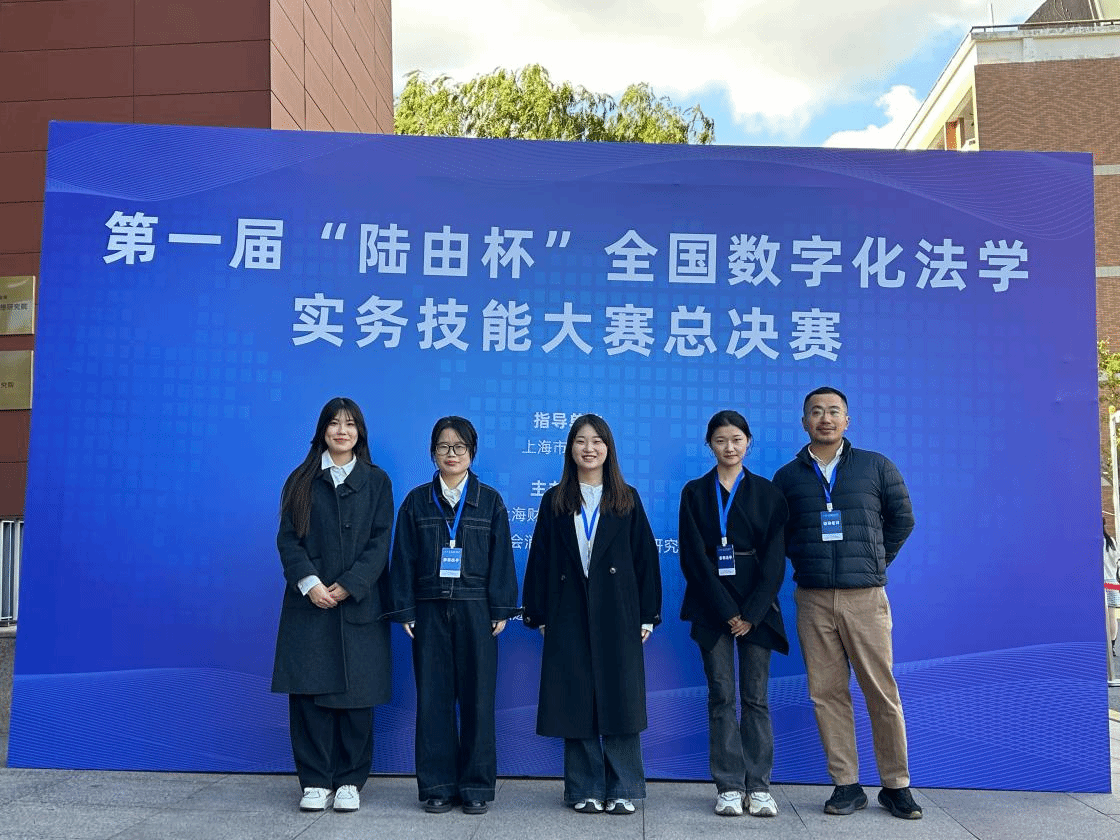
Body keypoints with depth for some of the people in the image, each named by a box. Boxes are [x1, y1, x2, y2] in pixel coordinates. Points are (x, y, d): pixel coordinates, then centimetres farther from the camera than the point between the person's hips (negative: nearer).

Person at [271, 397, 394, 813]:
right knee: (309, 691, 0)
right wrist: (309, 583, -13)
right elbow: (288, 538, 2)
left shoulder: (376, 481, 8)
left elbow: (380, 542, 0)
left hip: (359, 604, 0)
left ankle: (350, 781, 13)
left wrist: (348, 586, -11)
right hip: (310, 603, 1)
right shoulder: (301, 481, 9)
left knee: (356, 692, 2)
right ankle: (316, 781, 11)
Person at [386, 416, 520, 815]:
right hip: (430, 610, 1)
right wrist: (405, 611, 0)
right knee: (433, 697, 4)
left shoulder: (489, 499, 4)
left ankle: (476, 786, 13)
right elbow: (404, 559, 6)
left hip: (475, 610, -1)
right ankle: (437, 786, 15)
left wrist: (500, 611, -4)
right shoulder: (417, 500, 6)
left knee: (477, 697, 2)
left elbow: (501, 558, 2)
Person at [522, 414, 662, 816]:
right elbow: (540, 559, 6)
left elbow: (645, 557, 4)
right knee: (576, 702, 4)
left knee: (620, 699, 1)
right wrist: (538, 614, 2)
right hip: (569, 614, 1)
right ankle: (585, 790, 14)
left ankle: (623, 790, 11)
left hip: (617, 614, -1)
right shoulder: (554, 501, 7)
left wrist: (648, 615, -1)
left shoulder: (627, 499, 6)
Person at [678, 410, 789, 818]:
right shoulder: (695, 492, 6)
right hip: (712, 607, 0)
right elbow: (694, 557, -1)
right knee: (721, 696, 0)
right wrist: (726, 611, -9)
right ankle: (729, 787, 6)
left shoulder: (767, 493, 7)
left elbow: (774, 557, 1)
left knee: (755, 697, 3)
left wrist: (752, 612, -9)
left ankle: (759, 786, 9)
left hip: (756, 606, 0)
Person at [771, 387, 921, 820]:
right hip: (813, 600, 2)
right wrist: (804, 560, 8)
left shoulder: (875, 466, 6)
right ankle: (846, 785, 13)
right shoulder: (788, 476, 9)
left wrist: (875, 561, 10)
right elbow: (778, 532, 18)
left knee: (882, 691, 0)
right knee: (827, 693, 3)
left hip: (865, 596, -1)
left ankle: (896, 785, 13)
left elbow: (901, 519, 13)